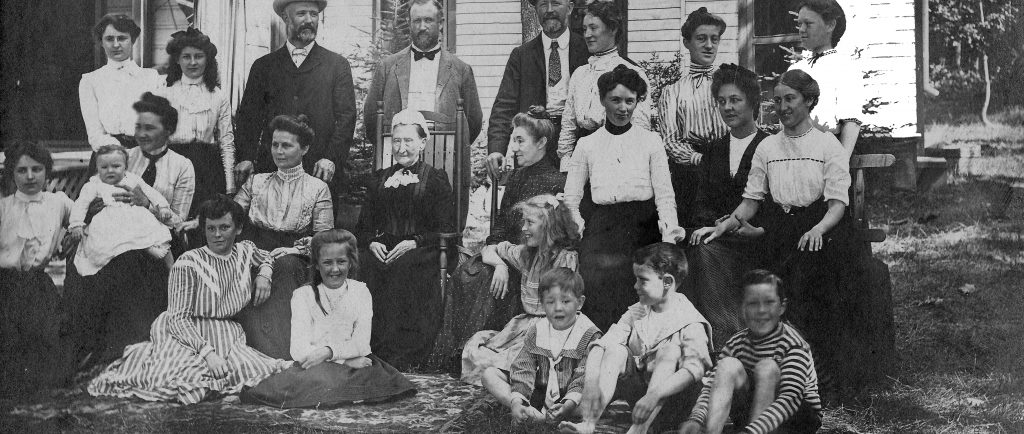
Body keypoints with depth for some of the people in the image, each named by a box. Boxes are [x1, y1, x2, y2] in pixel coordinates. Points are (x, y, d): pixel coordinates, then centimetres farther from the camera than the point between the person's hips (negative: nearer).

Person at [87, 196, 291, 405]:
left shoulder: (245, 251, 8)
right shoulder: (189, 263, -10)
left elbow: (266, 258, 34)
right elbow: (178, 318, -14)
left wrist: (263, 276, 9)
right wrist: (208, 352, -26)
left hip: (228, 337, 5)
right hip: (186, 334, -5)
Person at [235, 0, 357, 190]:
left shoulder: (337, 64, 8)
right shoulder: (263, 66, 13)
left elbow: (346, 117, 1)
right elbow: (249, 116, 9)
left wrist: (331, 159, -12)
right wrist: (245, 158, -6)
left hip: (320, 173, -1)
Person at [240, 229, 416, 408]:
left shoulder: (360, 291, 10)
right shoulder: (303, 295, 4)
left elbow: (362, 343, -1)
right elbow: (299, 350, -8)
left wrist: (328, 352, -19)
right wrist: (347, 359, -16)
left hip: (353, 365, 2)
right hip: (313, 368, -2)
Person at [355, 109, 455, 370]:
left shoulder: (435, 179, 11)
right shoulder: (379, 178, 23)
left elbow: (446, 231, 1)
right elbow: (364, 225, 19)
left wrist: (414, 242, -14)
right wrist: (372, 242, -4)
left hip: (420, 251, -3)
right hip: (381, 248, 3)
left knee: (402, 269, -36)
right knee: (365, 265, -31)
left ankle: (399, 358, -33)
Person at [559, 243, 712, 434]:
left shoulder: (691, 323, -14)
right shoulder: (636, 313, 3)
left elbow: (695, 368, -30)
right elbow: (599, 346, -9)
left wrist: (654, 395, -42)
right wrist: (591, 381, -28)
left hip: (671, 396, -4)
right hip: (636, 390, 5)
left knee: (671, 350, -28)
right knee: (616, 349, -17)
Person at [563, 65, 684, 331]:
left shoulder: (650, 141, 9)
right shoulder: (587, 145, 12)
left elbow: (665, 195, 3)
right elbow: (570, 201, 13)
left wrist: (669, 237, -11)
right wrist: (582, 231, -2)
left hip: (643, 232, -1)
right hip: (602, 231, 1)